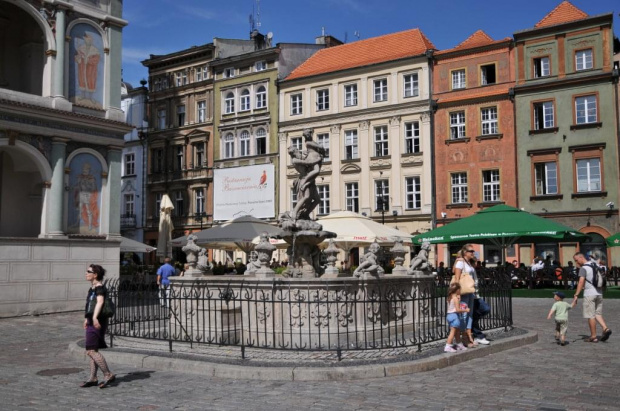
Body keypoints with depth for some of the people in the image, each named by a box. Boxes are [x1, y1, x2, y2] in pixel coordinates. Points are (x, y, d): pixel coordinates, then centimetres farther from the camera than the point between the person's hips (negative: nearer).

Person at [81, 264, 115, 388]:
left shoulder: (99, 287, -14)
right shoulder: (92, 288, 15)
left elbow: (100, 302, -32)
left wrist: (95, 317, -46)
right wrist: (87, 318, 39)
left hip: (97, 322, -10)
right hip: (92, 322, 10)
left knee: (91, 351, -12)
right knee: (92, 350, 12)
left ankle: (108, 375, -7)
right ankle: (93, 378, 18)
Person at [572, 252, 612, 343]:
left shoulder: (583, 268, -11)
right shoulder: (595, 266, 13)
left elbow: (581, 282, -21)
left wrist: (576, 295, -22)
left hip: (589, 294, -7)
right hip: (599, 293, 8)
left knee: (591, 316, 0)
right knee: (598, 314, 15)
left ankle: (593, 336, 5)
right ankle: (605, 328, -5)